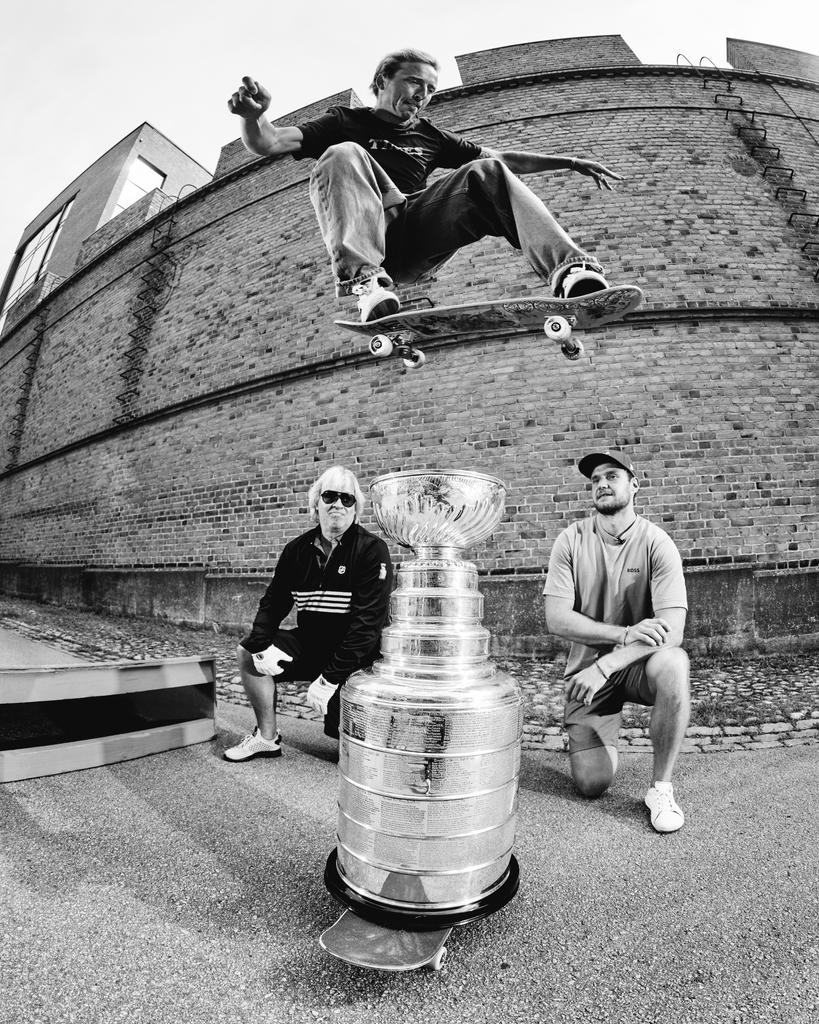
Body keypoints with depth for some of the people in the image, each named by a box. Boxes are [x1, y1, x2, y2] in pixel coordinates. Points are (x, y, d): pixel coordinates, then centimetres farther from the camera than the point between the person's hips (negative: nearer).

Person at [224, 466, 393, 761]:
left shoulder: (372, 550, -17)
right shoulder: (297, 550, 1)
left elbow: (368, 620, -23)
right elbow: (273, 602, 6)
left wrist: (330, 677, -25)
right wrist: (262, 645, -13)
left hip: (355, 658, -5)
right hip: (308, 644, 5)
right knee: (247, 651, -8)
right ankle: (267, 737, 8)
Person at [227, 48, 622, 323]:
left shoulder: (429, 136, 31)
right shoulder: (345, 122, 20)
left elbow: (502, 158, 30)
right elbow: (268, 144, 7)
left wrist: (570, 162, 24)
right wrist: (253, 116, -16)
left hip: (417, 239, 3)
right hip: (371, 230, -2)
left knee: (487, 173, -9)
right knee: (342, 155, -21)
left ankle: (568, 267, -28)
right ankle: (364, 278, -43)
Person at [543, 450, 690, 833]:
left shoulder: (656, 543, -12)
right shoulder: (571, 540, -8)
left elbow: (672, 629, -21)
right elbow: (556, 619, -14)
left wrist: (606, 664, -31)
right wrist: (624, 634, -26)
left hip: (639, 663, 0)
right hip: (588, 667, 1)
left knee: (672, 663, -36)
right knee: (592, 784, -7)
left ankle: (661, 787, -15)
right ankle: (589, 738, 30)